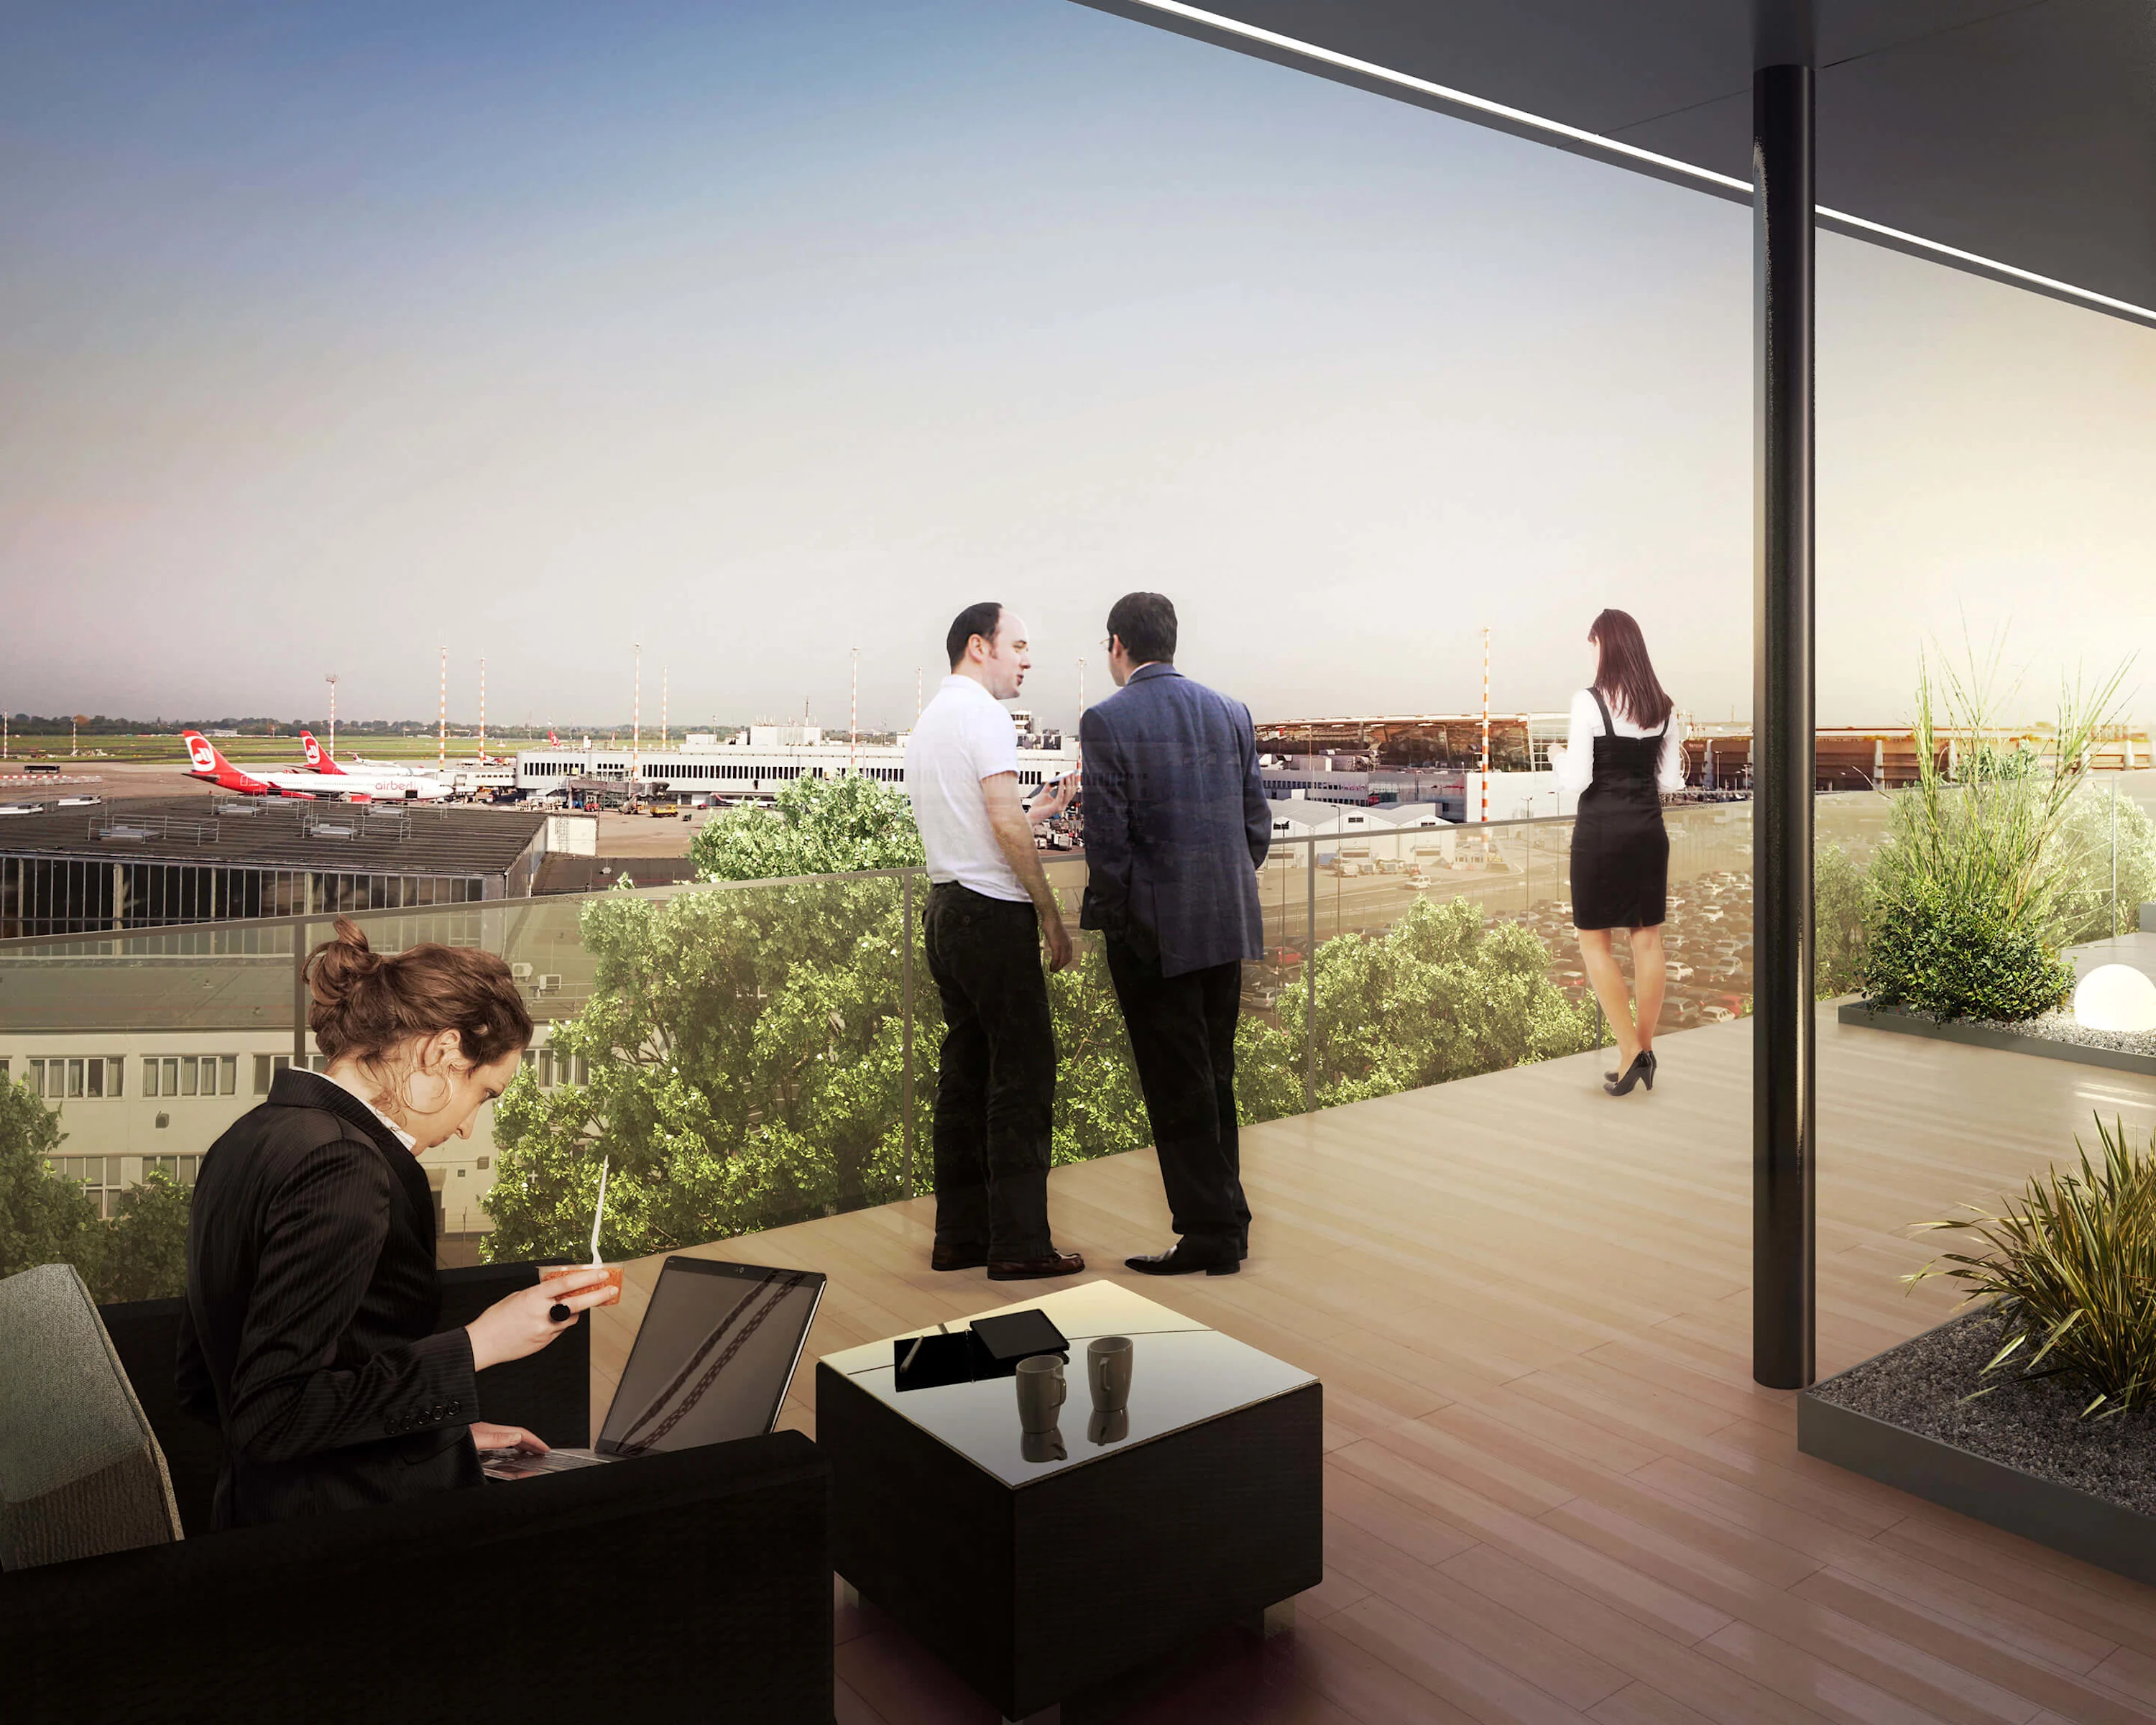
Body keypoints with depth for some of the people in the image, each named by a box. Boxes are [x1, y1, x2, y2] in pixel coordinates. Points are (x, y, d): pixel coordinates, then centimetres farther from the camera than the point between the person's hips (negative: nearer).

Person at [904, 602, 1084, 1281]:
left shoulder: (926, 722, 20)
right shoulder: (982, 715, -9)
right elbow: (1006, 826, -17)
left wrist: (1041, 810, 23)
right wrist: (1051, 915, -11)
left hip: (945, 911, 9)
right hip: (992, 912, -9)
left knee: (965, 1073, 11)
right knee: (1023, 1073, -5)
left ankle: (959, 1236, 15)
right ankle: (1019, 1243, -3)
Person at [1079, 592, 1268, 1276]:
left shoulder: (1106, 720, -9)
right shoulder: (1232, 712, 7)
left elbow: (1107, 837, -13)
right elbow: (1258, 825, 8)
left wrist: (1108, 920, -1)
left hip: (1153, 931, -6)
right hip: (1229, 926, 6)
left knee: (1177, 1085, 4)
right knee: (1215, 1077, 17)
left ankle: (1210, 1231, 10)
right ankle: (1227, 1220, 26)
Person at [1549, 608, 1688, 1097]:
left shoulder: (1589, 701, -13)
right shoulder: (1662, 705, 4)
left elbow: (1576, 781, -15)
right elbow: (1672, 781, 7)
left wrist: (1558, 757, 6)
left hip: (1601, 830, -6)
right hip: (1648, 827, 6)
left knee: (1594, 941, 5)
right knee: (1648, 936, 10)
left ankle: (1629, 1051, 0)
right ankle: (1645, 1049, 18)